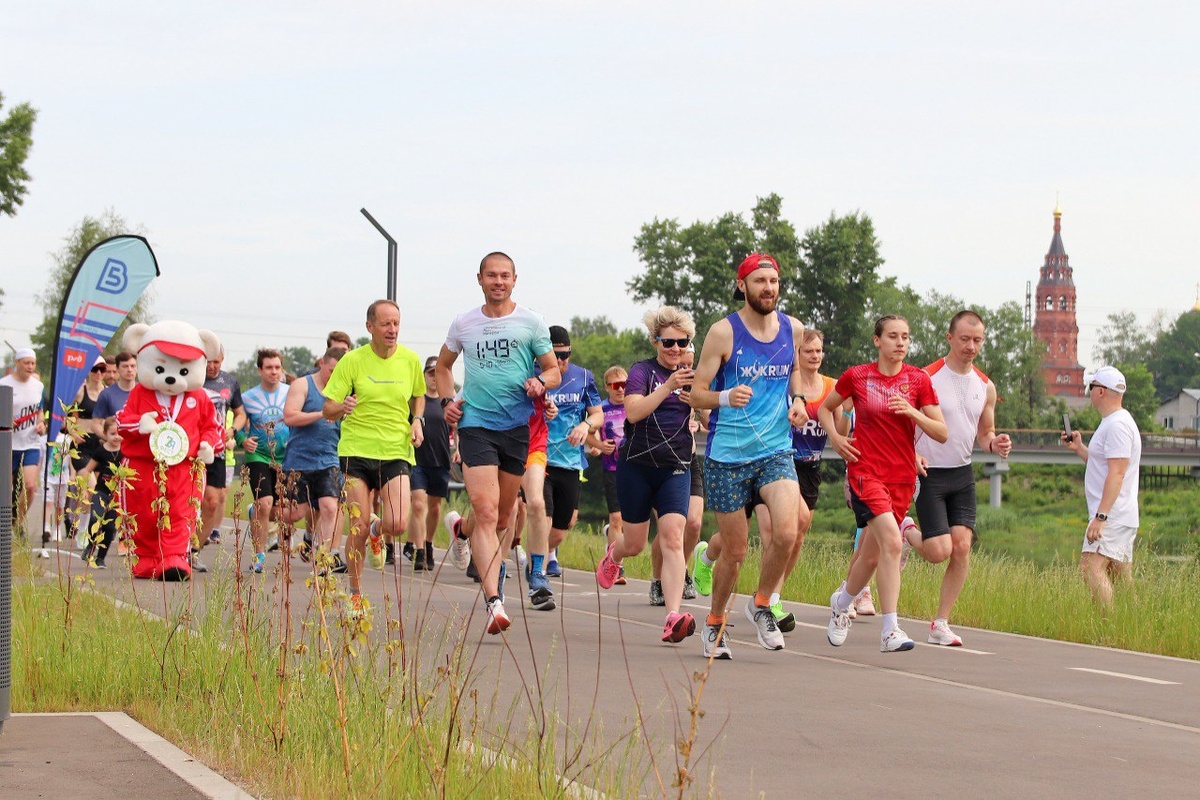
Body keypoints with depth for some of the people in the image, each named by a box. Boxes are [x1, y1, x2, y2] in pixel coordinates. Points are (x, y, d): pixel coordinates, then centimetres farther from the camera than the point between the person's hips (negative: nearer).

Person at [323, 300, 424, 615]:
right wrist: (342, 407, -26)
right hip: (357, 450, -2)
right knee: (359, 528, -6)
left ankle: (377, 531, 25)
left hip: (397, 451, 2)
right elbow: (328, 410, -3)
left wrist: (417, 420, 3)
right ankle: (355, 594, 15)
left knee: (397, 525, -14)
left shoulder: (410, 360, 4)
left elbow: (418, 396, 23)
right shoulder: (352, 361, -4)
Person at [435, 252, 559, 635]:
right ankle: (494, 602, -20)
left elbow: (553, 370, 7)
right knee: (486, 511, -15)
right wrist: (447, 400, 7)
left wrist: (541, 382, -15)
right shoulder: (463, 324, 7)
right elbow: (443, 365, 24)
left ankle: (461, 529, 48)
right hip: (475, 424, -1)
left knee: (503, 515, 13)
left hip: (519, 426, 1)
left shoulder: (531, 323, 3)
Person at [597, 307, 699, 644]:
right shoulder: (643, 371, -5)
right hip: (637, 465, -2)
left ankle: (673, 617, -25)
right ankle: (613, 554, 49)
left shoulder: (693, 375, 7)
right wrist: (669, 387, -31)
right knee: (635, 544, 9)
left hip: (675, 469, 2)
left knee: (672, 538, -16)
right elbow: (634, 411, -20)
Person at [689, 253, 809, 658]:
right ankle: (715, 622, 27)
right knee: (735, 550, 3)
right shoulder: (723, 332, -8)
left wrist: (797, 399, 5)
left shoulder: (793, 329, 4)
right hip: (727, 454, -3)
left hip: (776, 450, 3)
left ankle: (761, 604, 6)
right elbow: (697, 394, -6)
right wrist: (726, 397, -27)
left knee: (786, 531, -20)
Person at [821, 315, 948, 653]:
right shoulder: (856, 376, 0)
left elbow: (942, 433, -1)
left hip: (903, 475, 3)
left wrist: (912, 412, -16)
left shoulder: (918, 379, 3)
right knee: (891, 541, -23)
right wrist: (835, 437, 0)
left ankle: (842, 602, 38)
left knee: (871, 554, 10)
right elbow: (825, 408, 17)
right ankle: (890, 630, -23)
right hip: (865, 470, -3)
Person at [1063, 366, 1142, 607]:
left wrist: (1100, 516, -26)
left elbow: (1117, 473, -22)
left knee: (1091, 566, -21)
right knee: (1120, 578, 10)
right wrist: (1079, 448, 20)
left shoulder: (1117, 425, -14)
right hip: (1118, 517, 11)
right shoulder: (1111, 423, 20)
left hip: (1113, 515, -11)